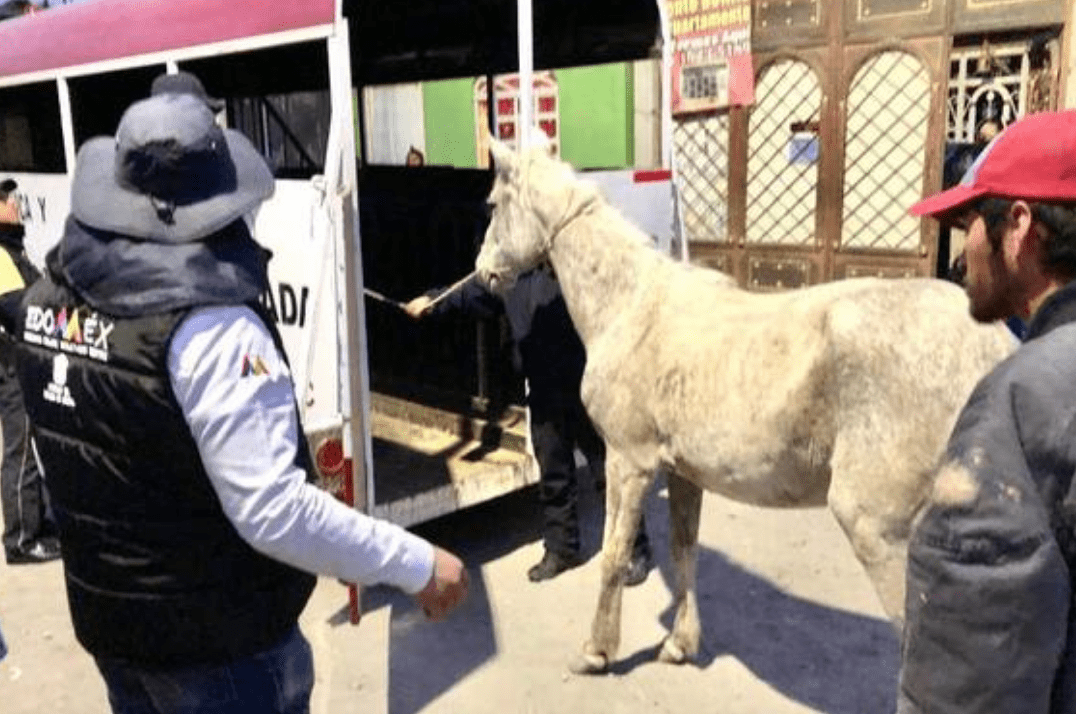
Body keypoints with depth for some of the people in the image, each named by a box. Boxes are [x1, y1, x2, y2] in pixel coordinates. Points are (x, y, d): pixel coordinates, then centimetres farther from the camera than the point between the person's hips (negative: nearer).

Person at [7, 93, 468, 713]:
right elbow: (274, 513, -31)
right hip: (217, 639, -7)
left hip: (105, 617, 7)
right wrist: (420, 565, -23)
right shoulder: (208, 327, -28)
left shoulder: (48, 299, -3)